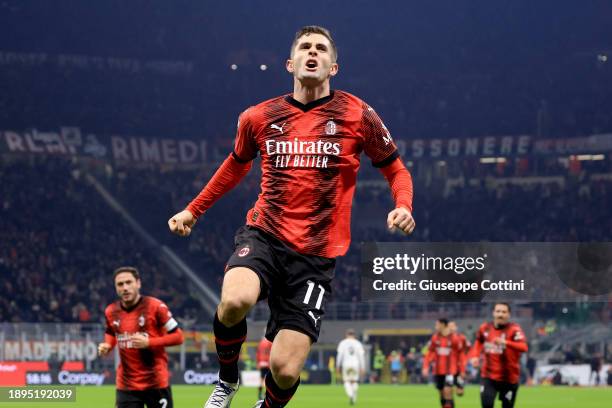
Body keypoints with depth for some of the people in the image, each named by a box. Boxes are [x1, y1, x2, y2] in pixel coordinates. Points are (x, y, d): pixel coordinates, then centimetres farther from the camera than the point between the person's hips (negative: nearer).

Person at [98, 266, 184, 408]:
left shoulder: (155, 306, -11)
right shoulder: (111, 311, 2)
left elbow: (178, 336, -8)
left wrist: (149, 342, -20)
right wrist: (106, 346, 1)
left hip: (156, 383, -3)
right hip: (126, 385, 3)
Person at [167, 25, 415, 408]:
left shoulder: (358, 115, 1)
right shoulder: (258, 117, 7)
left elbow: (396, 170, 11)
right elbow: (237, 164, 27)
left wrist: (403, 207, -9)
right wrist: (194, 210, 28)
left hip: (316, 254, -1)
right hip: (264, 235, 1)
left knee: (285, 370, -10)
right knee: (235, 301, -33)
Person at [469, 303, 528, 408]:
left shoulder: (514, 330, -15)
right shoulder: (485, 328, 0)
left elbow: (524, 347, -32)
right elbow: (478, 342, 22)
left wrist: (505, 342, -47)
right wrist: (474, 356, 4)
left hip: (509, 378, -3)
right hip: (489, 376, 3)